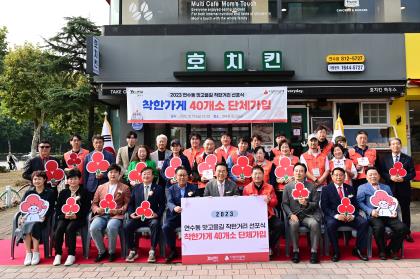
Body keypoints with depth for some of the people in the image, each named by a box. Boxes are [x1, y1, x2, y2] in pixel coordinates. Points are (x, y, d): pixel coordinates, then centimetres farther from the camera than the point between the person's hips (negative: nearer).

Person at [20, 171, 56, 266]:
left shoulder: (50, 193, 7)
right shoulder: (29, 192, 17)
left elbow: (51, 209, 0)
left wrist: (44, 216, -17)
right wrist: (24, 216, -9)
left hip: (42, 218, -3)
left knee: (34, 225, -34)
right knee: (25, 226, -31)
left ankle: (36, 253, -25)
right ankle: (28, 253, -26)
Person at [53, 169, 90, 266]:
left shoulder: (84, 192, 7)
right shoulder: (63, 192, 16)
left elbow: (87, 208, 2)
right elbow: (57, 207, 11)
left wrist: (76, 215, -14)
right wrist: (64, 215, -10)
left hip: (78, 218, -3)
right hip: (64, 217, 3)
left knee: (70, 229, -30)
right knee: (58, 229, -26)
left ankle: (71, 255, -21)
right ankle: (58, 254, -16)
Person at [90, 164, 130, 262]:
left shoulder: (125, 188, 13)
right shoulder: (101, 187, 22)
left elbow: (127, 204, 5)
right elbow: (94, 203, 18)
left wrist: (118, 210, -13)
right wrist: (97, 209, -4)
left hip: (116, 215, -3)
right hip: (101, 215, 3)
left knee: (111, 227, -35)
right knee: (93, 228, -28)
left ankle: (112, 252, -10)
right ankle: (102, 251, -3)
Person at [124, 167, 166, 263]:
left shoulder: (158, 188, 9)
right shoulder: (136, 188, 16)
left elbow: (162, 205, 4)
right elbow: (130, 203, 16)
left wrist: (157, 214, -13)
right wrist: (131, 213, -3)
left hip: (152, 217, -2)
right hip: (137, 217, 3)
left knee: (155, 224, -35)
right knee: (127, 226, -24)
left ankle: (152, 251, -20)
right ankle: (133, 251, -4)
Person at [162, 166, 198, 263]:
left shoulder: (193, 188, 10)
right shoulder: (171, 189, 9)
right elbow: (169, 202, -7)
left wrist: (192, 196, -19)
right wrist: (174, 208, -31)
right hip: (175, 216, 1)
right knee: (165, 227, -25)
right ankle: (173, 251, -4)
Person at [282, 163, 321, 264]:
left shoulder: (311, 186, 8)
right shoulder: (288, 187, 8)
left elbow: (316, 203, 4)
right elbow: (284, 204, 5)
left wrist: (306, 204, -17)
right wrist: (291, 214, -12)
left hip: (309, 215, 0)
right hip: (294, 215, 0)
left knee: (315, 224, -31)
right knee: (293, 224, -32)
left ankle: (314, 252, -17)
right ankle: (295, 251, -17)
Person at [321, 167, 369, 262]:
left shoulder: (350, 189, 15)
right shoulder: (326, 189, 3)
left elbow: (355, 205, 11)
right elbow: (324, 207, -4)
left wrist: (352, 215, -10)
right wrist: (336, 215, -20)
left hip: (350, 216, 4)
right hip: (333, 216, -3)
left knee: (364, 223, -22)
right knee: (330, 225, -35)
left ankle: (358, 250, -4)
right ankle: (336, 252, -16)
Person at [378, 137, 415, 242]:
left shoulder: (408, 158, 5)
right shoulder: (384, 159, 5)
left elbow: (412, 173, 1)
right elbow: (381, 172, 1)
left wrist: (403, 178, -16)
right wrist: (390, 177, -16)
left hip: (404, 188, 0)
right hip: (390, 188, 0)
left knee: (405, 211, 8)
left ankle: (407, 233, 18)